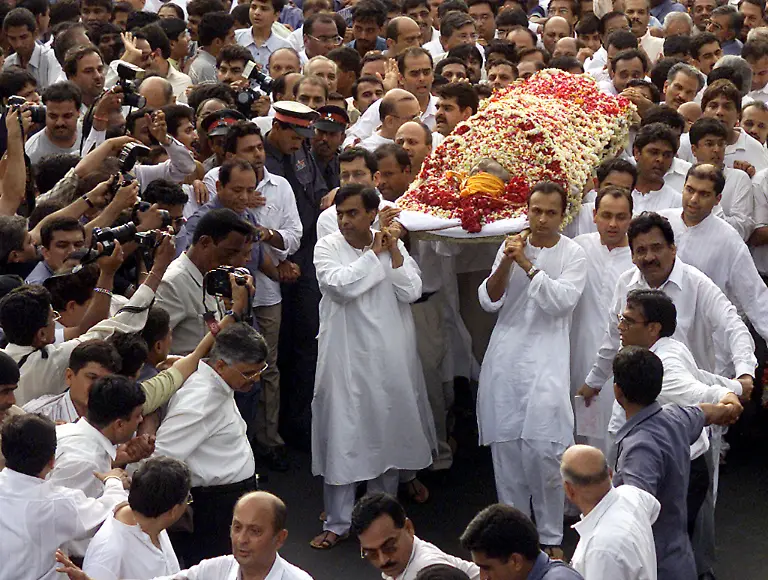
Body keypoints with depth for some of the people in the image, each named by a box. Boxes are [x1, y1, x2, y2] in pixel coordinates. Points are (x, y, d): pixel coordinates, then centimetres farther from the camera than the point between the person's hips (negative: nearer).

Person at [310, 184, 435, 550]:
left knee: (387, 434, 12)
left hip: (389, 356, 3)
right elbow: (341, 285, -20)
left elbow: (412, 292, -5)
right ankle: (337, 523, 6)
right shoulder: (327, 247, -3)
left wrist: (394, 252, -12)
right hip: (345, 356, -3)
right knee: (342, 437, -2)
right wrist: (374, 254, -10)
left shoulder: (393, 246, 4)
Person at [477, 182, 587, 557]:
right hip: (504, 356, 4)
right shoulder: (511, 247, 9)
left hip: (545, 359, -4)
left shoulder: (573, 254, 0)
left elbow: (562, 301, -14)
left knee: (543, 448, -13)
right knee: (505, 445, 5)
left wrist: (528, 264, -15)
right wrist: (505, 264, -10)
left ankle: (550, 537, -1)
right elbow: (488, 302, 5)